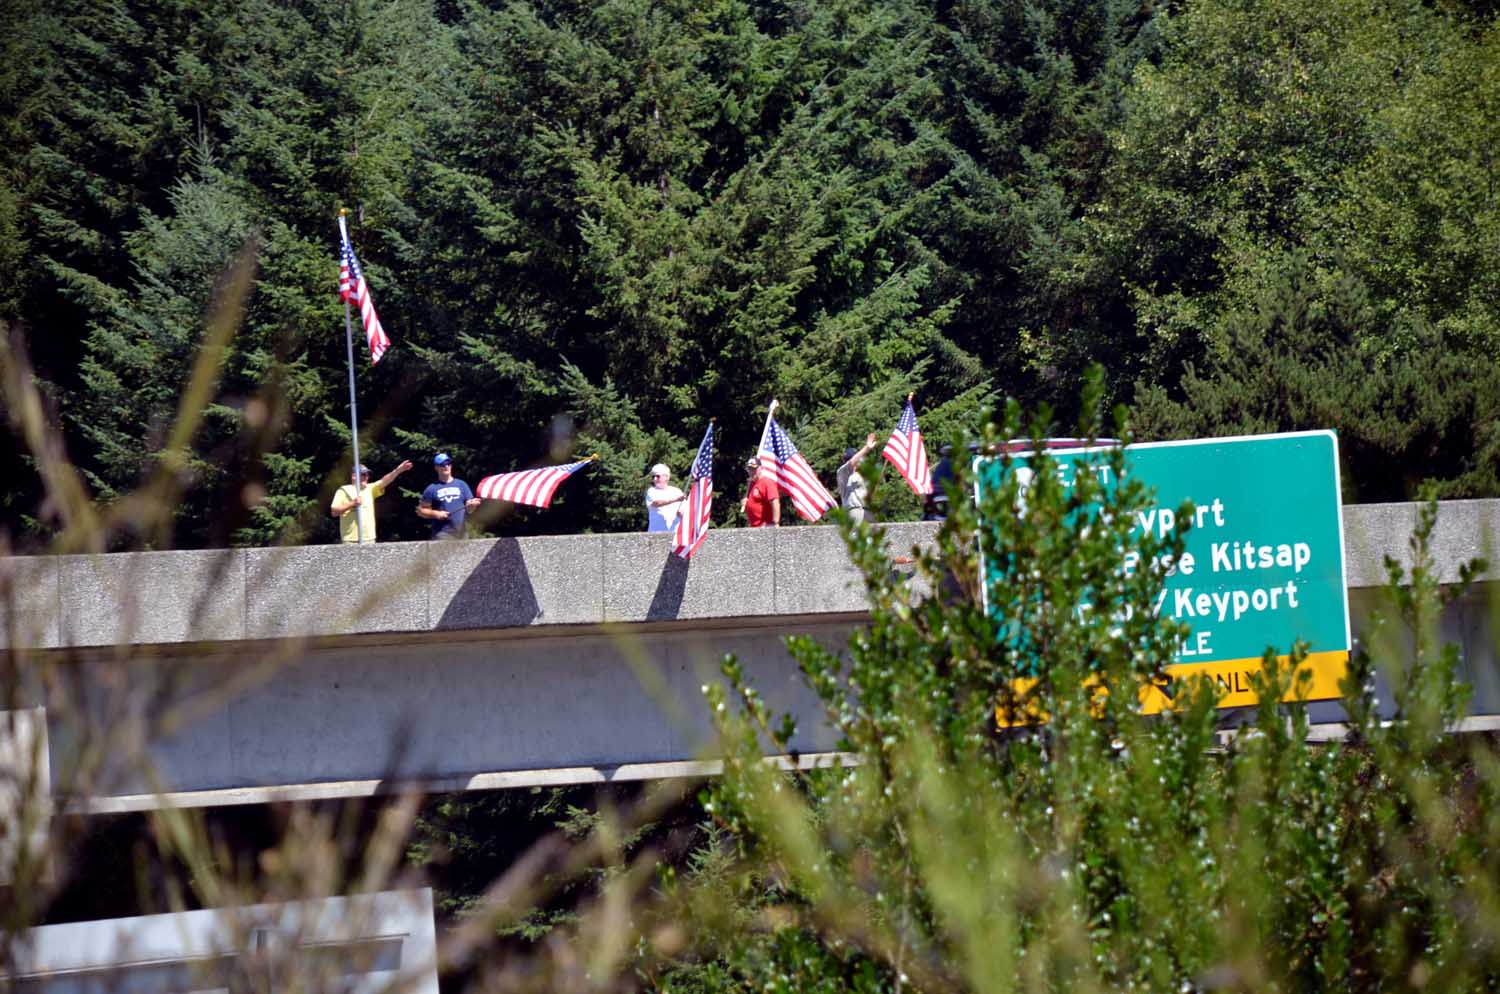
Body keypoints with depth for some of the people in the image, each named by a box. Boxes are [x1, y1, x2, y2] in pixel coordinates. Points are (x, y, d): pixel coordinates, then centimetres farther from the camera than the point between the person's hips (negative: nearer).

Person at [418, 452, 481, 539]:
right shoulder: (432, 489, 6)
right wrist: (435, 514, -9)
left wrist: (472, 505, -11)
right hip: (442, 534, -3)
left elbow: (469, 508, 12)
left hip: (461, 533, 3)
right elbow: (421, 510, 7)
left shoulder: (461, 485, 13)